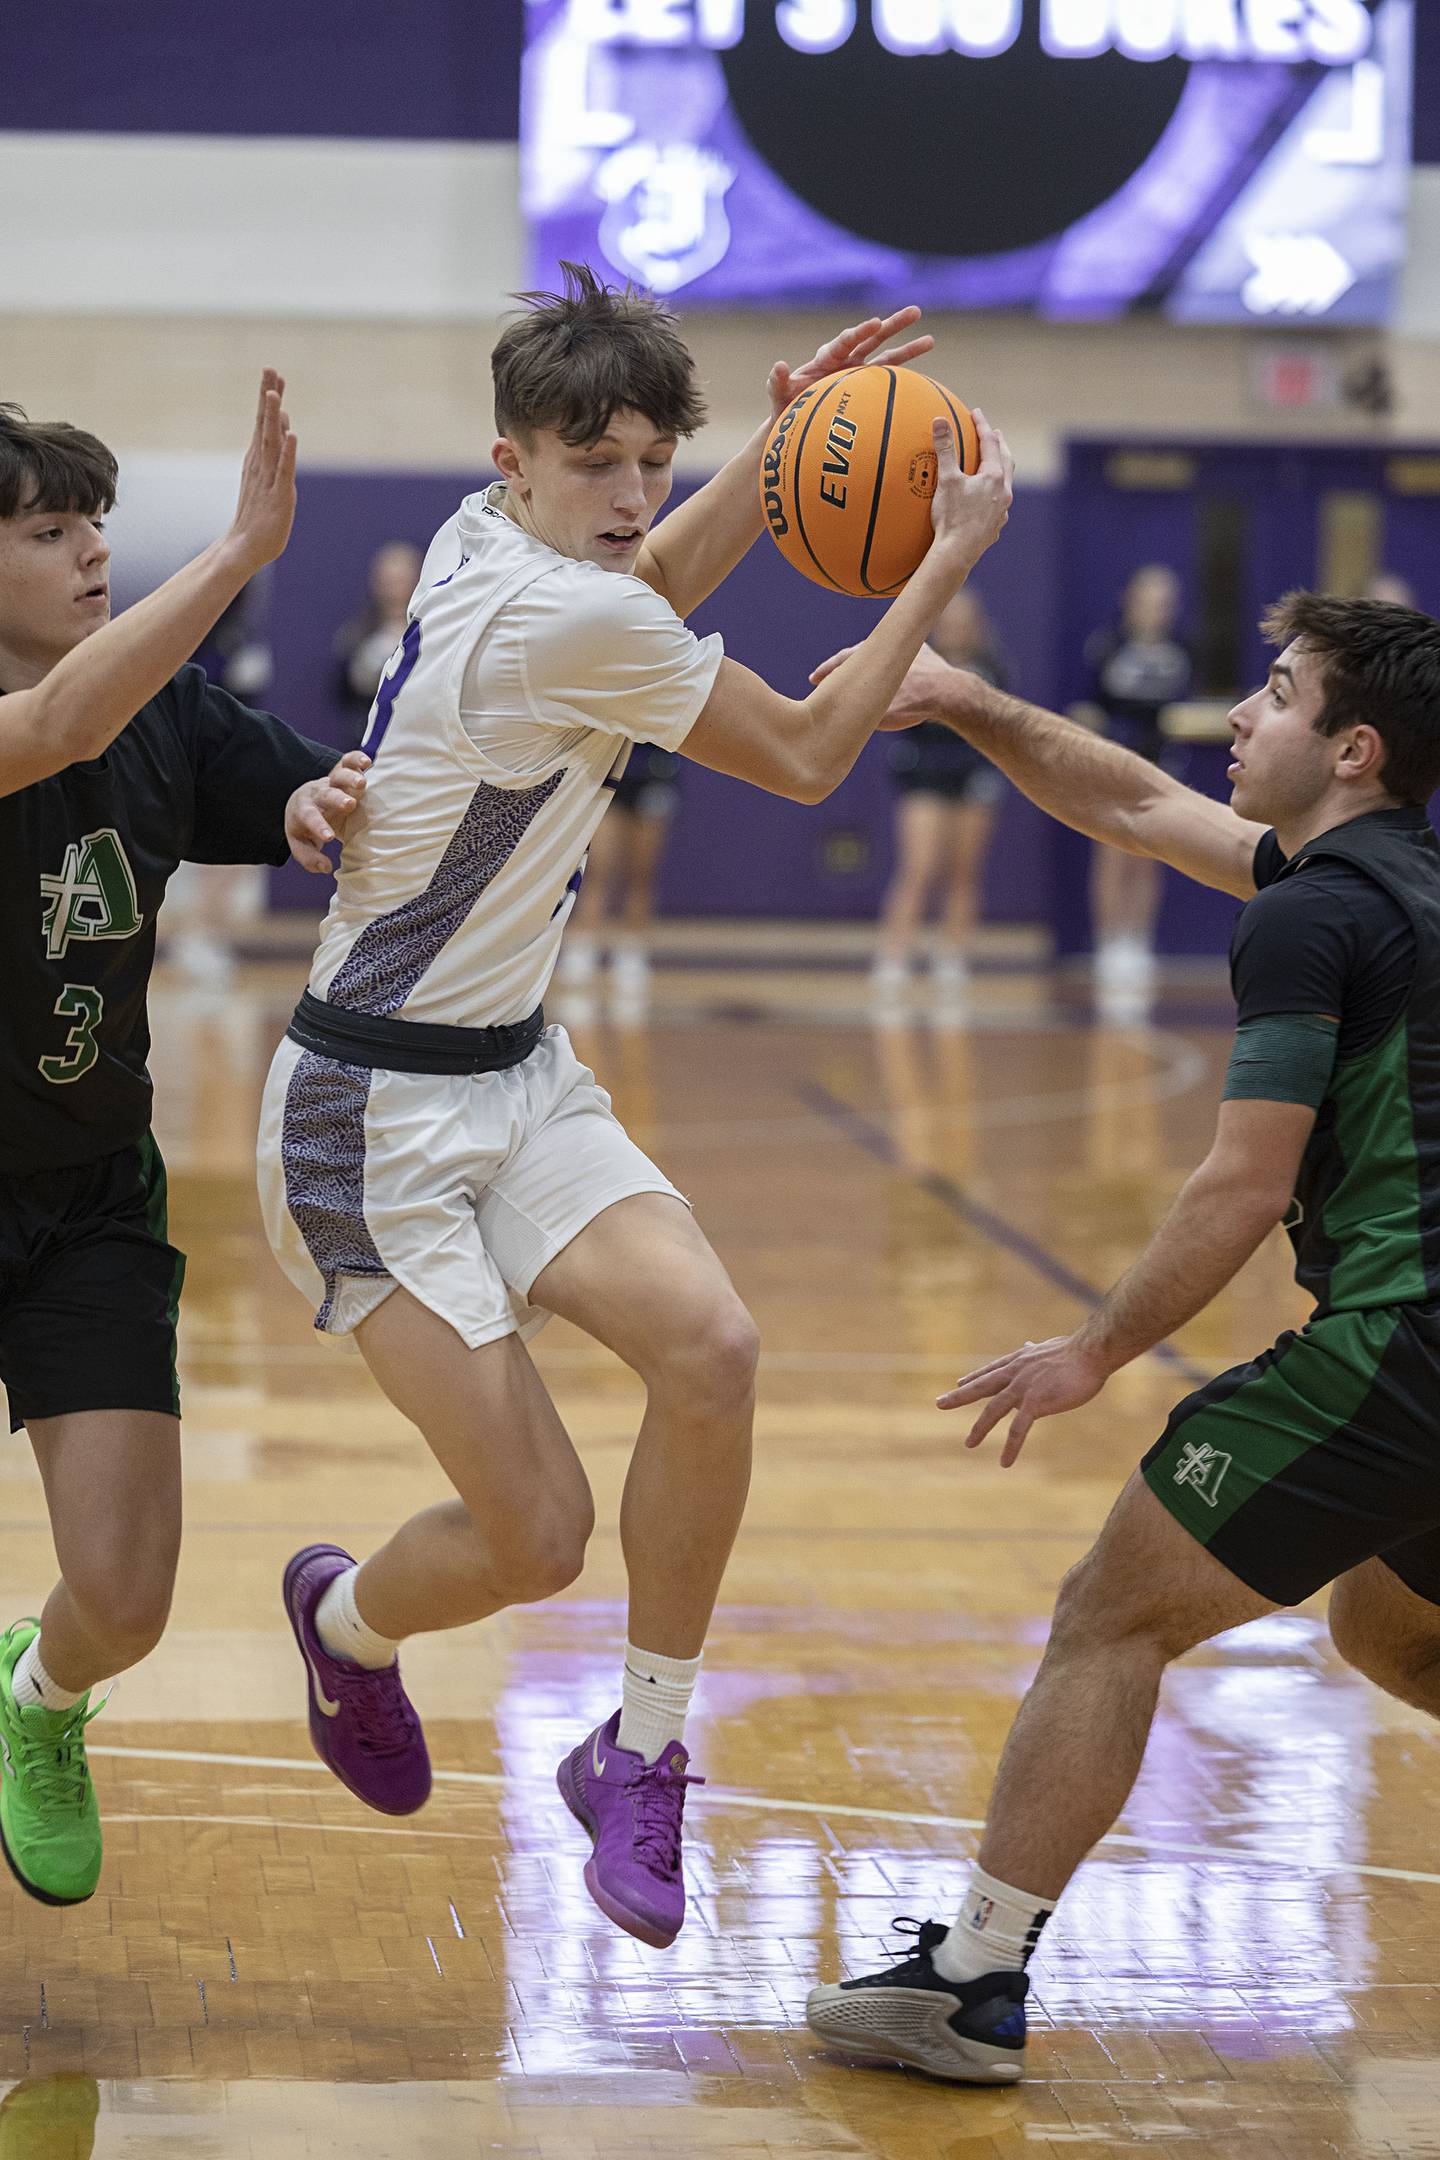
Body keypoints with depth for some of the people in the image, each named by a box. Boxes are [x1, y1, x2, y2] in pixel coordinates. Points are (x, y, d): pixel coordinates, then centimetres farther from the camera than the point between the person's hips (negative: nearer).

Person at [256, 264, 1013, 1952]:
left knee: (706, 1343, -17)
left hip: (512, 1079, 9)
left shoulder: (485, 545, 3)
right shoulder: (566, 622, -23)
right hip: (375, 1116, -9)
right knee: (536, 1537, -11)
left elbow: (650, 586, 29)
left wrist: (779, 440, 18)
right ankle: (347, 1620, 26)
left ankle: (642, 1754, -1)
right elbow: (805, 756, -10)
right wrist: (952, 556, -4)